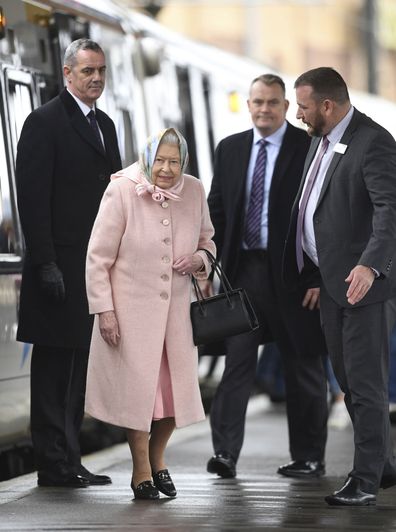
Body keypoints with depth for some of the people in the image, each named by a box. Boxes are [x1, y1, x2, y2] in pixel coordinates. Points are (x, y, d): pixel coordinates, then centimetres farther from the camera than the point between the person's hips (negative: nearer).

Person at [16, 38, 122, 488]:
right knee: (53, 364, -2)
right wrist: (45, 263, -19)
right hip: (60, 268, -8)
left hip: (97, 266, 8)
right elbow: (32, 197, -13)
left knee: (80, 364, 11)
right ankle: (53, 463, 2)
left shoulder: (105, 125, 17)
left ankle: (69, 458, 17)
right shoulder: (45, 122, -7)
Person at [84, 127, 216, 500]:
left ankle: (157, 457, 34)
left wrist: (200, 259, -8)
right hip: (132, 308, -4)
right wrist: (104, 310, -12)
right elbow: (98, 258, -9)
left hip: (176, 306, 4)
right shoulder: (121, 191, -14)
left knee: (176, 384, 8)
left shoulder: (194, 192, -2)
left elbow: (207, 242, 15)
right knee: (138, 385, 1)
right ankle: (141, 470, 19)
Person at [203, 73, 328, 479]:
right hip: (242, 271, 3)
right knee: (236, 362, -4)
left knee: (303, 367, 7)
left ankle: (308, 458, 15)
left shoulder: (309, 148, -3)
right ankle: (225, 453, -6)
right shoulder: (230, 149, 11)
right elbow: (216, 212, 13)